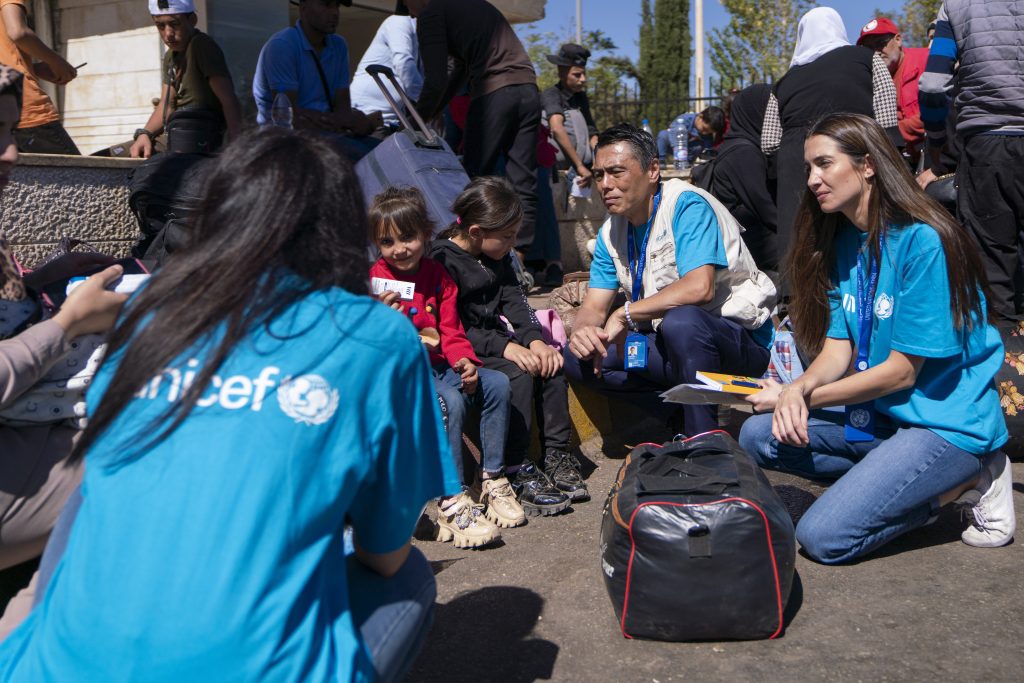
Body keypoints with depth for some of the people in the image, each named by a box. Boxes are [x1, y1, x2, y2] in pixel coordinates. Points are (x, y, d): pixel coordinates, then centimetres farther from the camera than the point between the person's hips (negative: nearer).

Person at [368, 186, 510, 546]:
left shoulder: (437, 275, 9)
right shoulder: (376, 280, -6)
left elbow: (451, 330, 10)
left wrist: (464, 360, -10)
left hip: (438, 364, 6)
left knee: (497, 383, -11)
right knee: (450, 402, -32)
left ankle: (493, 479, 0)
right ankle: (452, 502, -26)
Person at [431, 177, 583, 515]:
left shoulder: (496, 256, 13)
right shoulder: (443, 261, -15)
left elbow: (513, 300, 6)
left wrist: (535, 340, -12)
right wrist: (505, 347, -27)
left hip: (498, 341, 8)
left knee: (550, 363, -13)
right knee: (518, 374, -28)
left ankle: (557, 454, -5)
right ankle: (517, 474, -23)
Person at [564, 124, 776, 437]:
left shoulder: (686, 205, -17)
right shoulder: (612, 231, 7)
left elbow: (700, 288, -31)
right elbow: (594, 306, 5)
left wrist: (624, 314, -23)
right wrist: (582, 330, -20)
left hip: (740, 339, -7)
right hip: (670, 340, 8)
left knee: (681, 321, -40)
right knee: (577, 357, -8)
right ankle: (680, 405, -8)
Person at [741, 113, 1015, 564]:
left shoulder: (923, 241, -19)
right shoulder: (845, 242, 6)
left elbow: (901, 371, -18)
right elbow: (838, 348, 2)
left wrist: (806, 397, -15)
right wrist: (798, 390, -19)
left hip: (946, 420, -8)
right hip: (878, 411, 8)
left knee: (823, 537, -18)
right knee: (758, 436, -7)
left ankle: (967, 480, 0)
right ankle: (892, 478, 1)